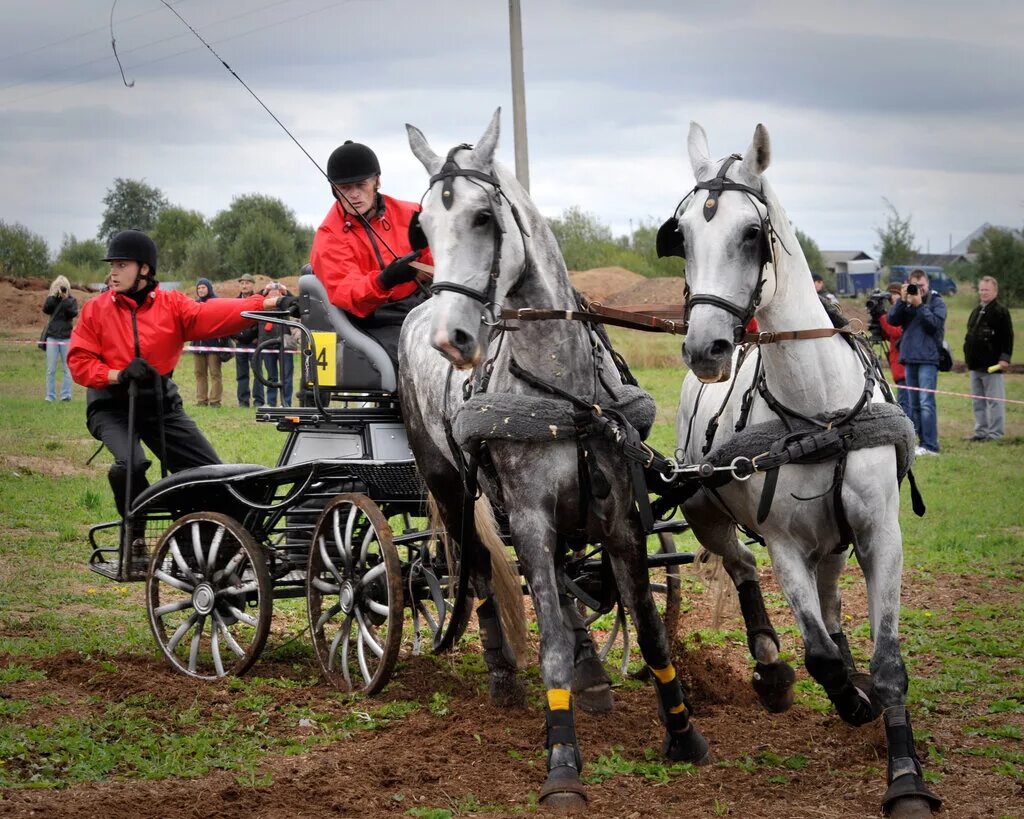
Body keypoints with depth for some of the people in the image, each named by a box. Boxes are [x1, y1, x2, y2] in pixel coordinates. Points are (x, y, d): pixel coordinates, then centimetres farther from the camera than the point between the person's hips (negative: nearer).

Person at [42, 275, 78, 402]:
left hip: (66, 338, -1)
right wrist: (55, 295, -18)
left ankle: (66, 395, -2)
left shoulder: (71, 300, 5)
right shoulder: (52, 300, 7)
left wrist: (65, 299, -18)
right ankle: (50, 396, 1)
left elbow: (73, 313, -12)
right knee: (51, 369, -1)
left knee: (67, 368, -3)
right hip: (52, 337, 1)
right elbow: (45, 309, -12)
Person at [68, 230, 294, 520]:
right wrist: (118, 375, -23)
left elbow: (212, 314, -15)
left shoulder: (170, 305, 0)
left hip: (160, 403, 3)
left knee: (211, 473, -1)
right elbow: (79, 362, -4)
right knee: (131, 465, -29)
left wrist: (269, 304, -30)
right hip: (112, 406, -3)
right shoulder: (96, 309, -1)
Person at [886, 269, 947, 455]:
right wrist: (902, 300, -8)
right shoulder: (906, 302, 12)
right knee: (914, 405, 9)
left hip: (928, 358, -6)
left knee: (926, 402, -13)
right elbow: (892, 320, 1)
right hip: (909, 358, 6)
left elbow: (935, 324, -13)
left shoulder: (936, 302, 0)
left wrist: (919, 305, -14)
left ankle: (930, 445, -15)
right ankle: (922, 442, 15)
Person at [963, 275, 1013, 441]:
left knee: (994, 401, -6)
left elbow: (1007, 337, -12)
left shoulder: (1000, 312, -7)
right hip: (975, 365, 8)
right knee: (978, 402, 12)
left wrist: (1005, 358, -19)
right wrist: (969, 356, 18)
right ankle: (981, 431, 17)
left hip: (992, 365, -8)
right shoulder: (976, 311, 18)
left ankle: (995, 432, -3)